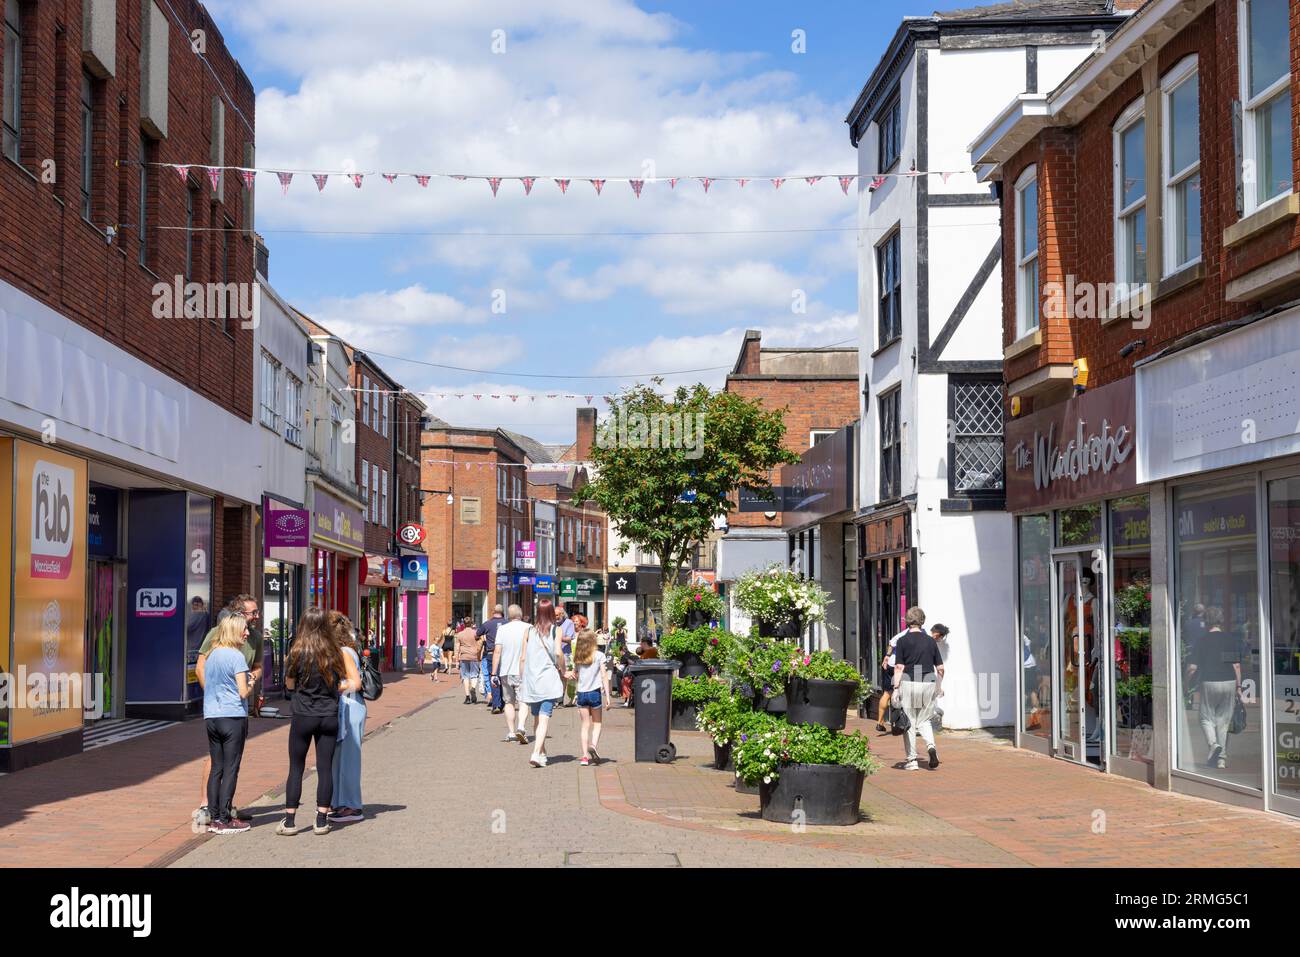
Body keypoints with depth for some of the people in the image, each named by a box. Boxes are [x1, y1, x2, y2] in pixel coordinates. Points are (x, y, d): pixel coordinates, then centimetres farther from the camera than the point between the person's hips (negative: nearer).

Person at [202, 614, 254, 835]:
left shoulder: (212, 655, 12)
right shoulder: (236, 656, -11)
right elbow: (243, 692, -15)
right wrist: (251, 686, 6)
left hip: (211, 717, 7)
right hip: (233, 717, -7)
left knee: (216, 768, 12)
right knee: (230, 770, -2)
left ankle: (213, 816, 13)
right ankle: (224, 820, -1)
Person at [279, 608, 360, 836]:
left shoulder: (298, 652, -8)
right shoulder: (337, 652, -2)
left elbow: (289, 684, 3)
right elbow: (355, 683, -2)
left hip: (303, 717, -2)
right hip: (329, 717, 2)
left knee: (296, 768, 6)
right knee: (325, 768, 6)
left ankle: (290, 821, 8)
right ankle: (322, 820, 8)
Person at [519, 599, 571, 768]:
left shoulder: (530, 631, 8)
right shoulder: (556, 630, 0)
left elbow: (523, 658, 7)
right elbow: (558, 652, -13)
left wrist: (523, 680, 15)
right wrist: (564, 671, 1)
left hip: (531, 680, 4)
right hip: (549, 680, -3)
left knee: (537, 719, 18)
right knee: (544, 719, -9)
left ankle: (542, 753, 27)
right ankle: (536, 754, -24)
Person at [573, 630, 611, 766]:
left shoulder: (577, 658, 3)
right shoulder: (599, 655, -6)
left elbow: (577, 676, 7)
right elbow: (604, 676, -7)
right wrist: (607, 695, -5)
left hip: (581, 693, 2)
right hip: (595, 692, -2)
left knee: (585, 724, 9)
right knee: (597, 723, 14)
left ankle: (585, 756, 3)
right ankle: (593, 745, -12)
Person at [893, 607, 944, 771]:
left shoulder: (903, 641, -3)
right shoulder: (930, 641, 7)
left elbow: (899, 667, -8)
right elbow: (940, 668, 9)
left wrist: (896, 688, -6)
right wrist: (939, 687, 22)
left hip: (908, 683, -3)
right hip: (928, 683, 3)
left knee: (909, 723, 7)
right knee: (924, 720, 17)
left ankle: (912, 760, 7)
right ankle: (931, 746, -9)